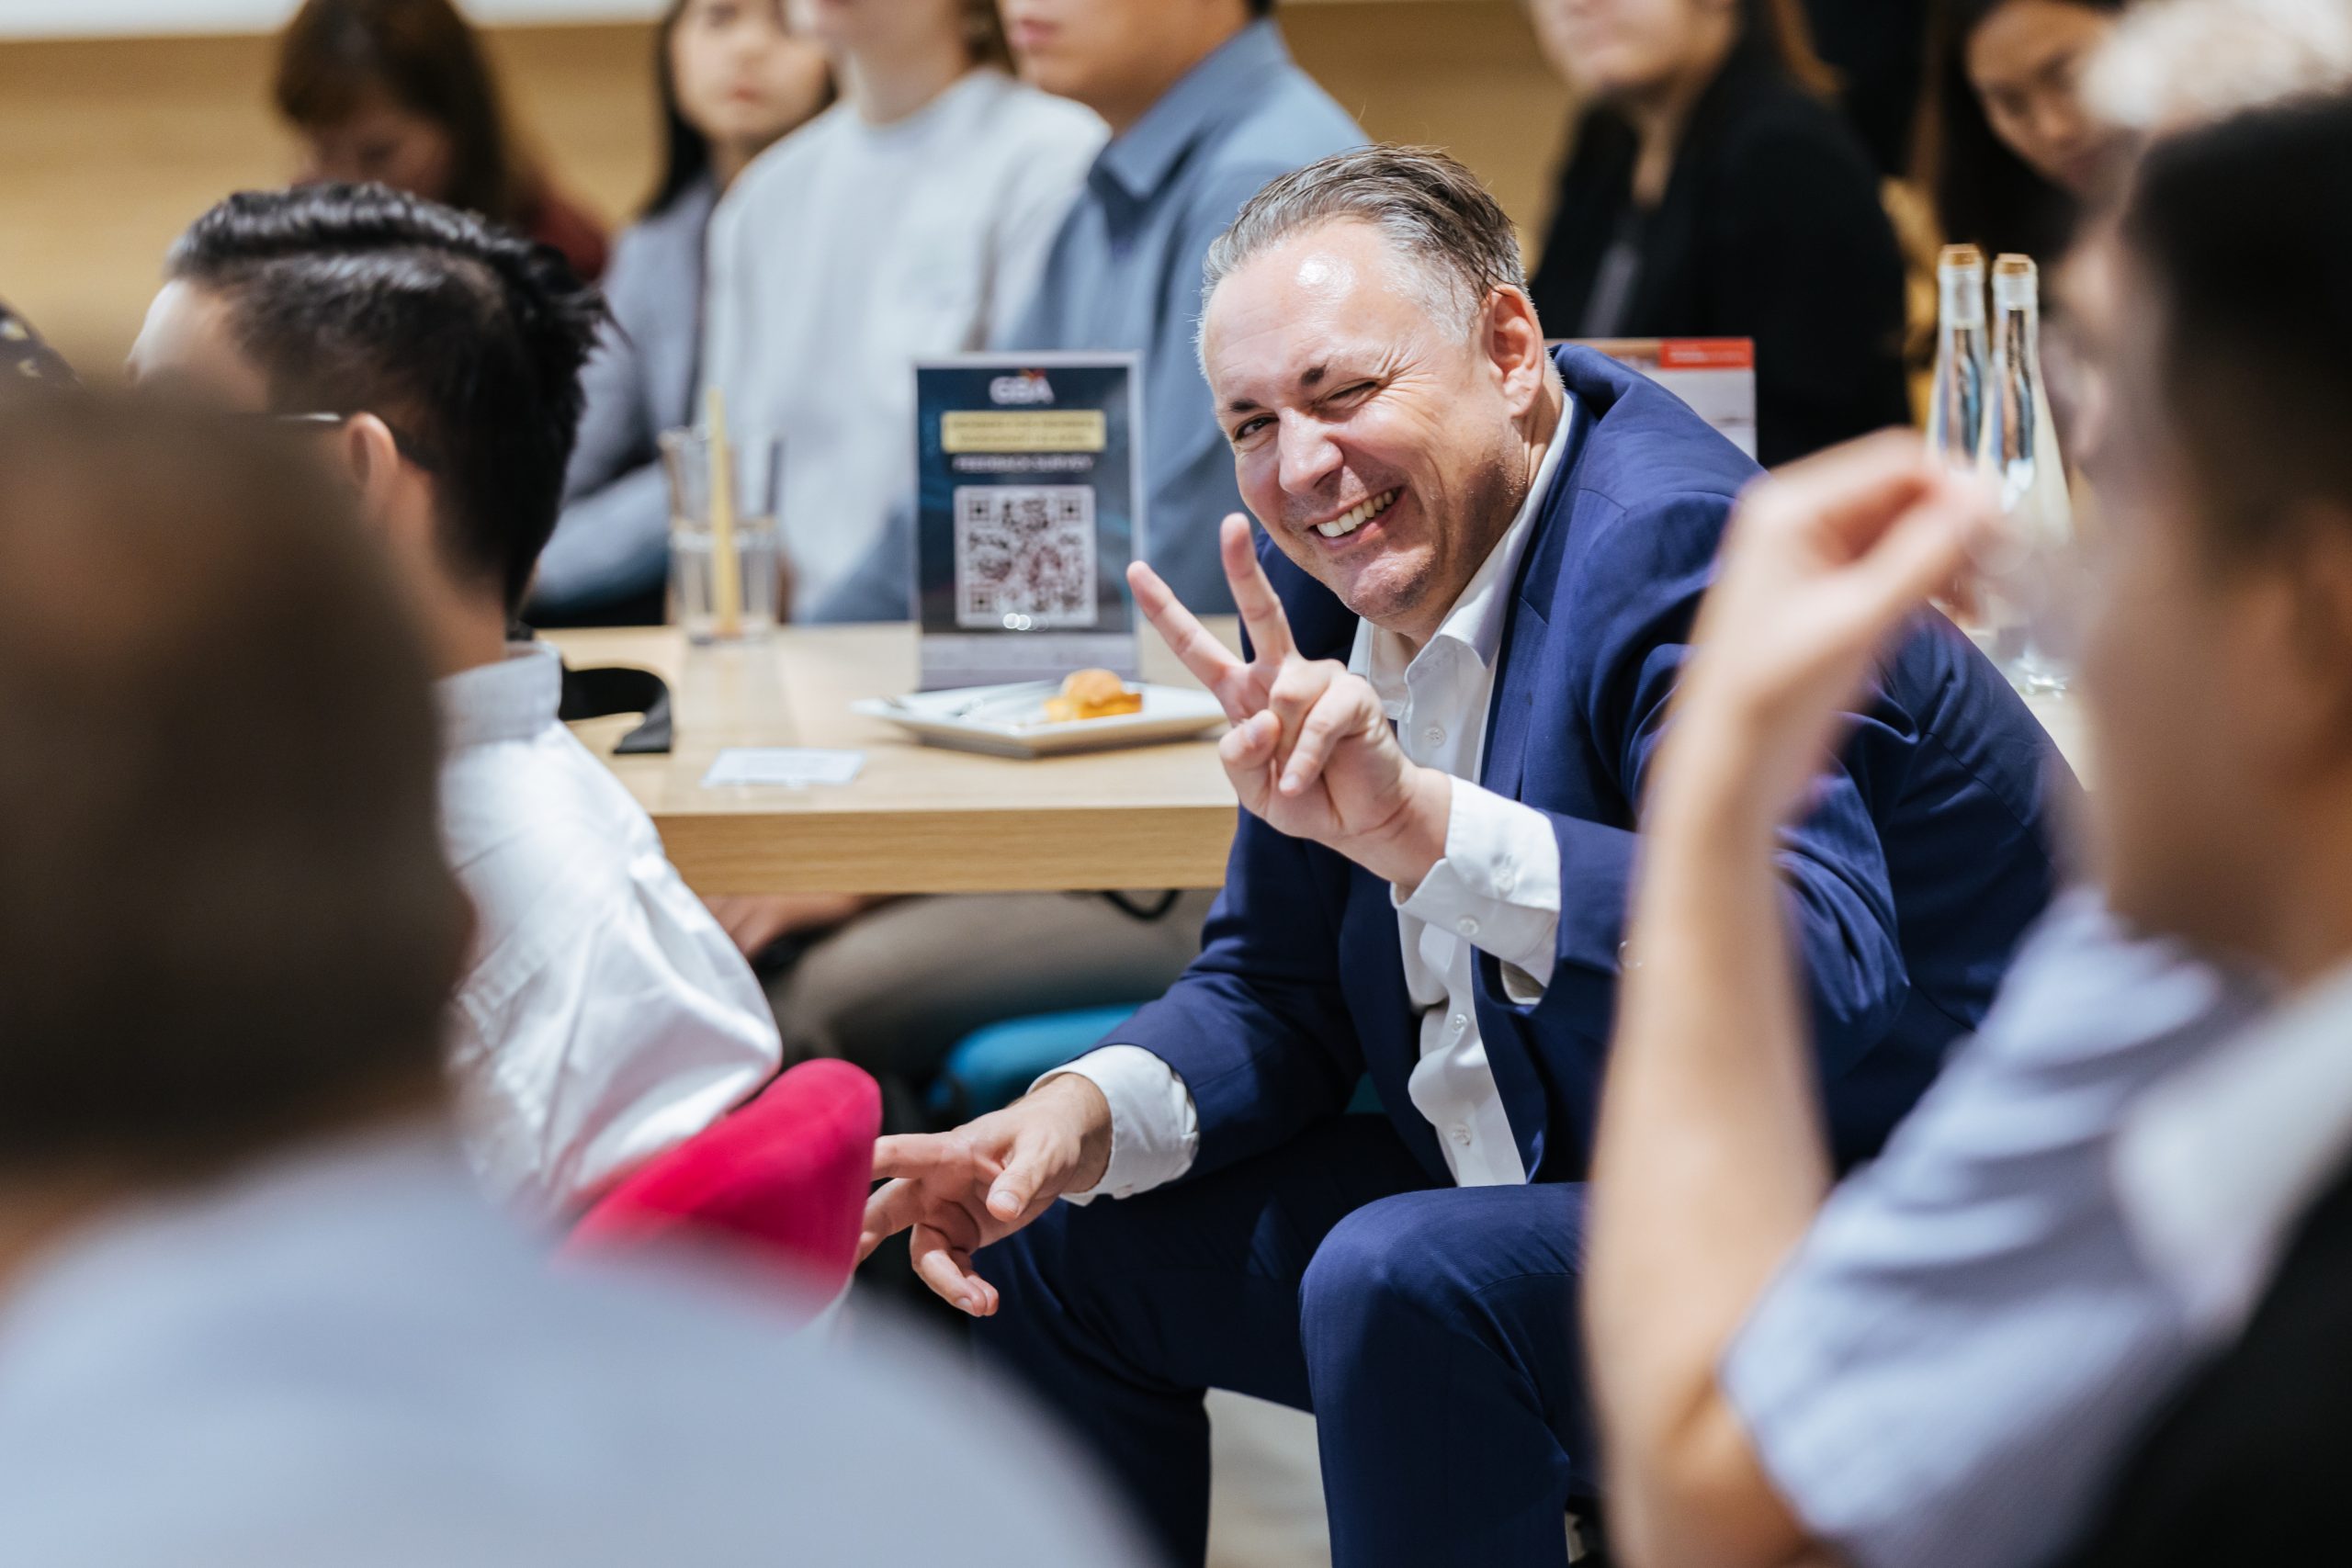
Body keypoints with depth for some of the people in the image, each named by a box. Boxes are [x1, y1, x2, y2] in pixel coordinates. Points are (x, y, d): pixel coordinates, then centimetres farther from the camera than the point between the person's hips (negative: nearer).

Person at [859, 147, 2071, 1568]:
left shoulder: (1684, 546, -23)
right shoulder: (1339, 562, 3)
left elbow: (1822, 981, -39)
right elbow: (1283, 989, 12)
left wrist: (1419, 821, -47)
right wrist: (1085, 1114, -9)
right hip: (1548, 1188, 9)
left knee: (1403, 1282, -33)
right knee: (1059, 1240, 9)